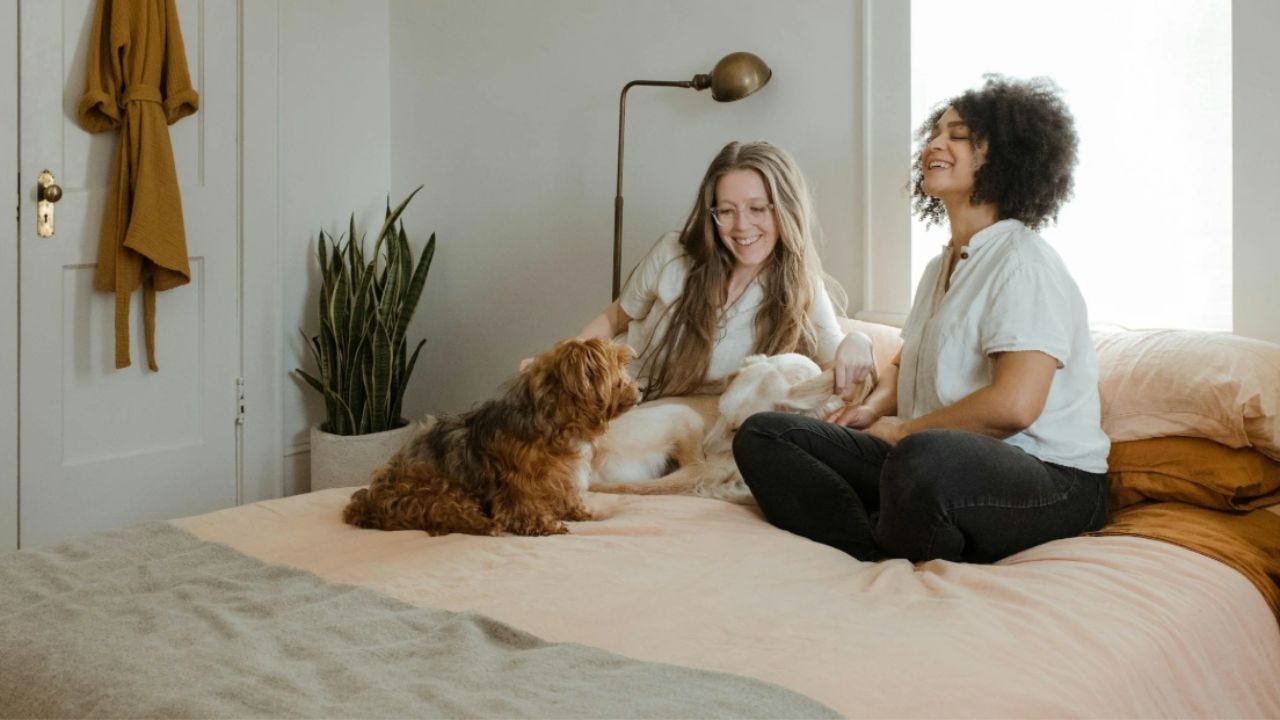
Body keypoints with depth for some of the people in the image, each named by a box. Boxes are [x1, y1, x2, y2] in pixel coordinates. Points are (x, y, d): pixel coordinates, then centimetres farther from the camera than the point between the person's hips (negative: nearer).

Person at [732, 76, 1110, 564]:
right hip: (944, 462, 9)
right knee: (761, 434, -5)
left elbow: (1013, 405, -23)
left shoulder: (1024, 263, -10)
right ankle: (883, 563, -22)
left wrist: (903, 429, -10)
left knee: (924, 460, -44)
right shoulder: (941, 267, 21)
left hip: (1050, 478, -9)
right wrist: (875, 408, 8)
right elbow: (906, 364, 31)